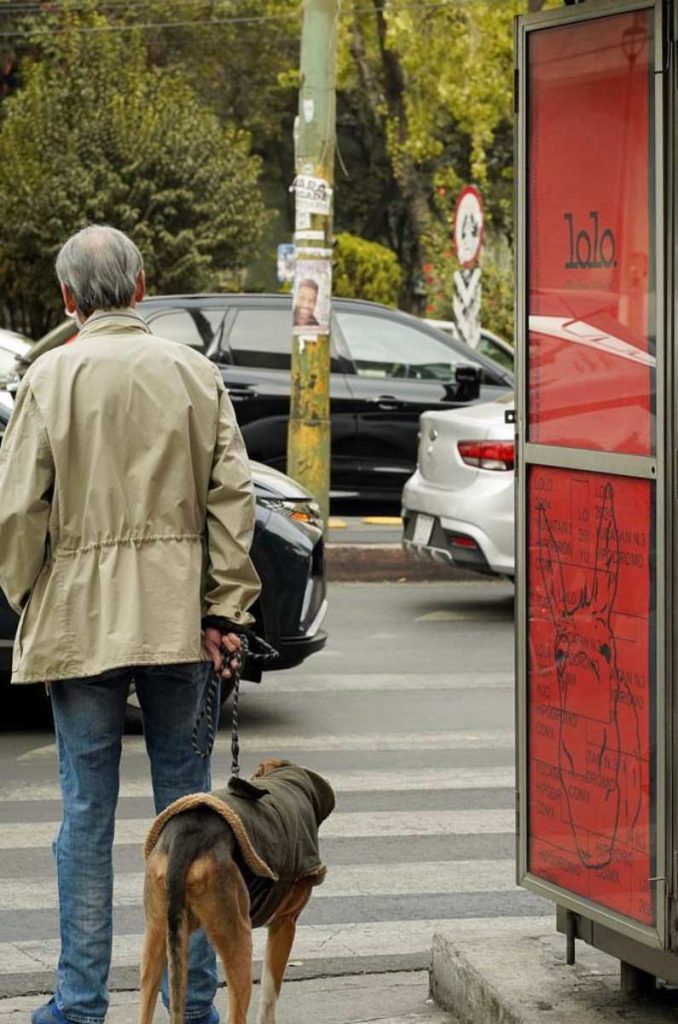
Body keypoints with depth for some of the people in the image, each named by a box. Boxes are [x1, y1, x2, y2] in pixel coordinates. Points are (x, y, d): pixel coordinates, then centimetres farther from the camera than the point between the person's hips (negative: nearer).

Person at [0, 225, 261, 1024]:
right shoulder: (195, 373, 3)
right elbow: (231, 497, 1)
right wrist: (224, 608, 4)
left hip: (80, 619, -2)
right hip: (178, 619, 2)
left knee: (87, 812, 3)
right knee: (185, 803, 9)